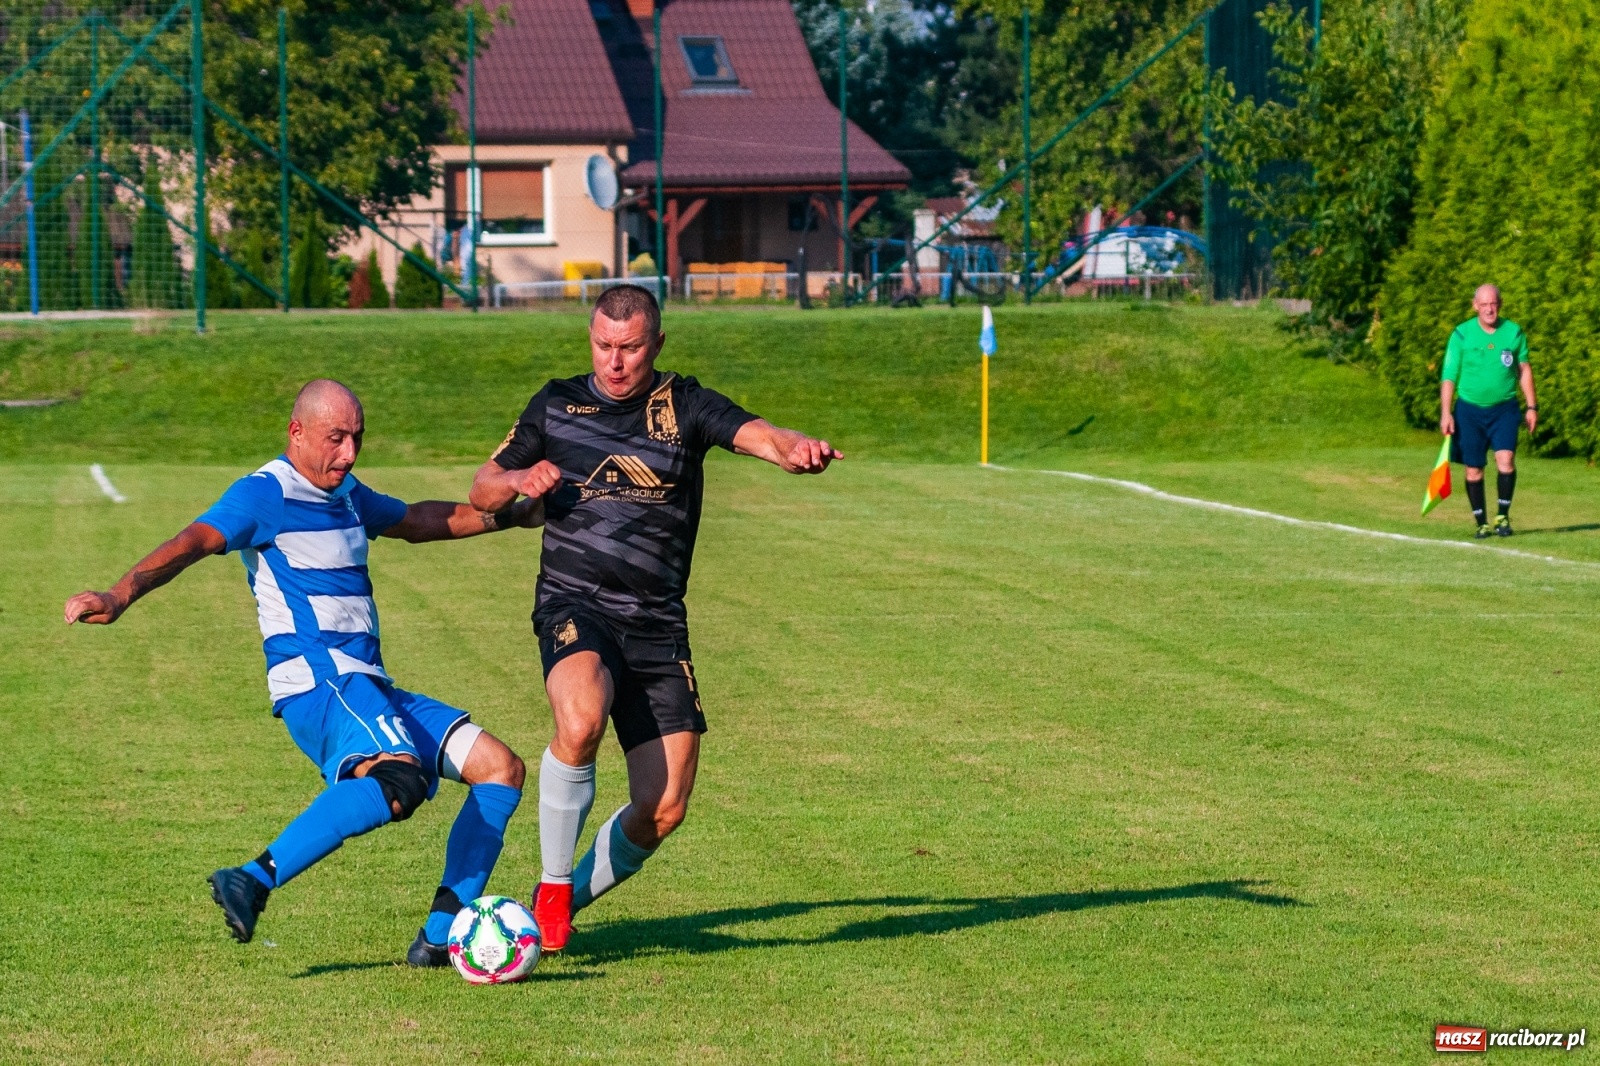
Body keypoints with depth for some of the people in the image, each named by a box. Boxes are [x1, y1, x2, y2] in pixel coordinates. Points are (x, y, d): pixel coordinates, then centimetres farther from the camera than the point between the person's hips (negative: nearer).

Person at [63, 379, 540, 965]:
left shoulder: (346, 494, 21)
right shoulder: (266, 493, -7)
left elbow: (417, 520, 40)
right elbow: (195, 540, -22)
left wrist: (509, 515, 44)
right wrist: (120, 595, -38)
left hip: (367, 686, 9)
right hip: (316, 679, -9)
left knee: (501, 769, 4)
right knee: (398, 780, -36)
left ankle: (440, 937, 1)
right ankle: (253, 882, -37)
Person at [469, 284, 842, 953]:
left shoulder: (685, 407, 5)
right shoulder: (557, 404, 9)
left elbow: (757, 435, -14)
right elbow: (482, 492, 17)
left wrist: (797, 448, -38)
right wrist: (518, 482, -7)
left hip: (657, 623, 2)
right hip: (575, 608, -1)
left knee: (662, 811, -4)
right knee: (581, 721, -34)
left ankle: (570, 900, 24)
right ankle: (552, 887, -14)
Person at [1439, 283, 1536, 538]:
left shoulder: (1514, 332, 0)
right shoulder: (1461, 335, -5)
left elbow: (1524, 369, 11)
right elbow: (1449, 376, -3)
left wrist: (1532, 406, 8)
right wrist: (1446, 413, -9)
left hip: (1504, 409, 0)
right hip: (1470, 409, 0)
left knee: (1505, 459, -18)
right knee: (1473, 469, 2)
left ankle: (1503, 516, -4)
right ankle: (1482, 523, 13)